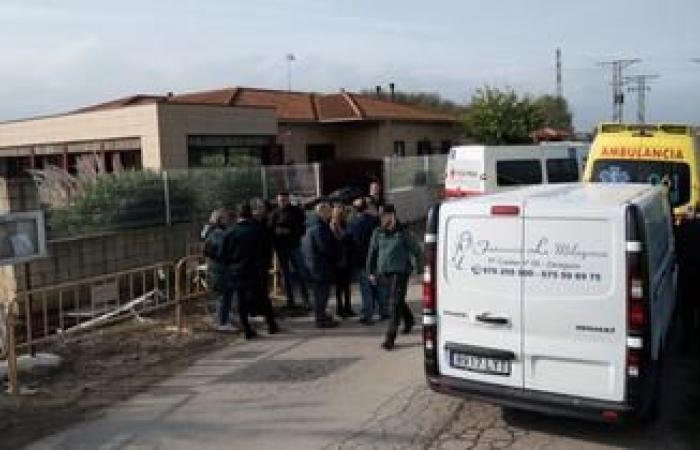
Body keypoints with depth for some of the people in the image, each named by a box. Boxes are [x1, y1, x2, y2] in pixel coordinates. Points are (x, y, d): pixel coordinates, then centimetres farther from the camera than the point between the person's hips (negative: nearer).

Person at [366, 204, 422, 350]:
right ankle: (409, 320, 48)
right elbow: (372, 253, 14)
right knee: (397, 301, 19)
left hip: (400, 272, -5)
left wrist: (421, 268, 6)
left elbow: (416, 250, 4)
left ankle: (390, 337, -9)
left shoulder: (402, 233, -5)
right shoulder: (378, 233, 6)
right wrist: (371, 272, 12)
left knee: (395, 304, -11)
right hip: (383, 273, 5)